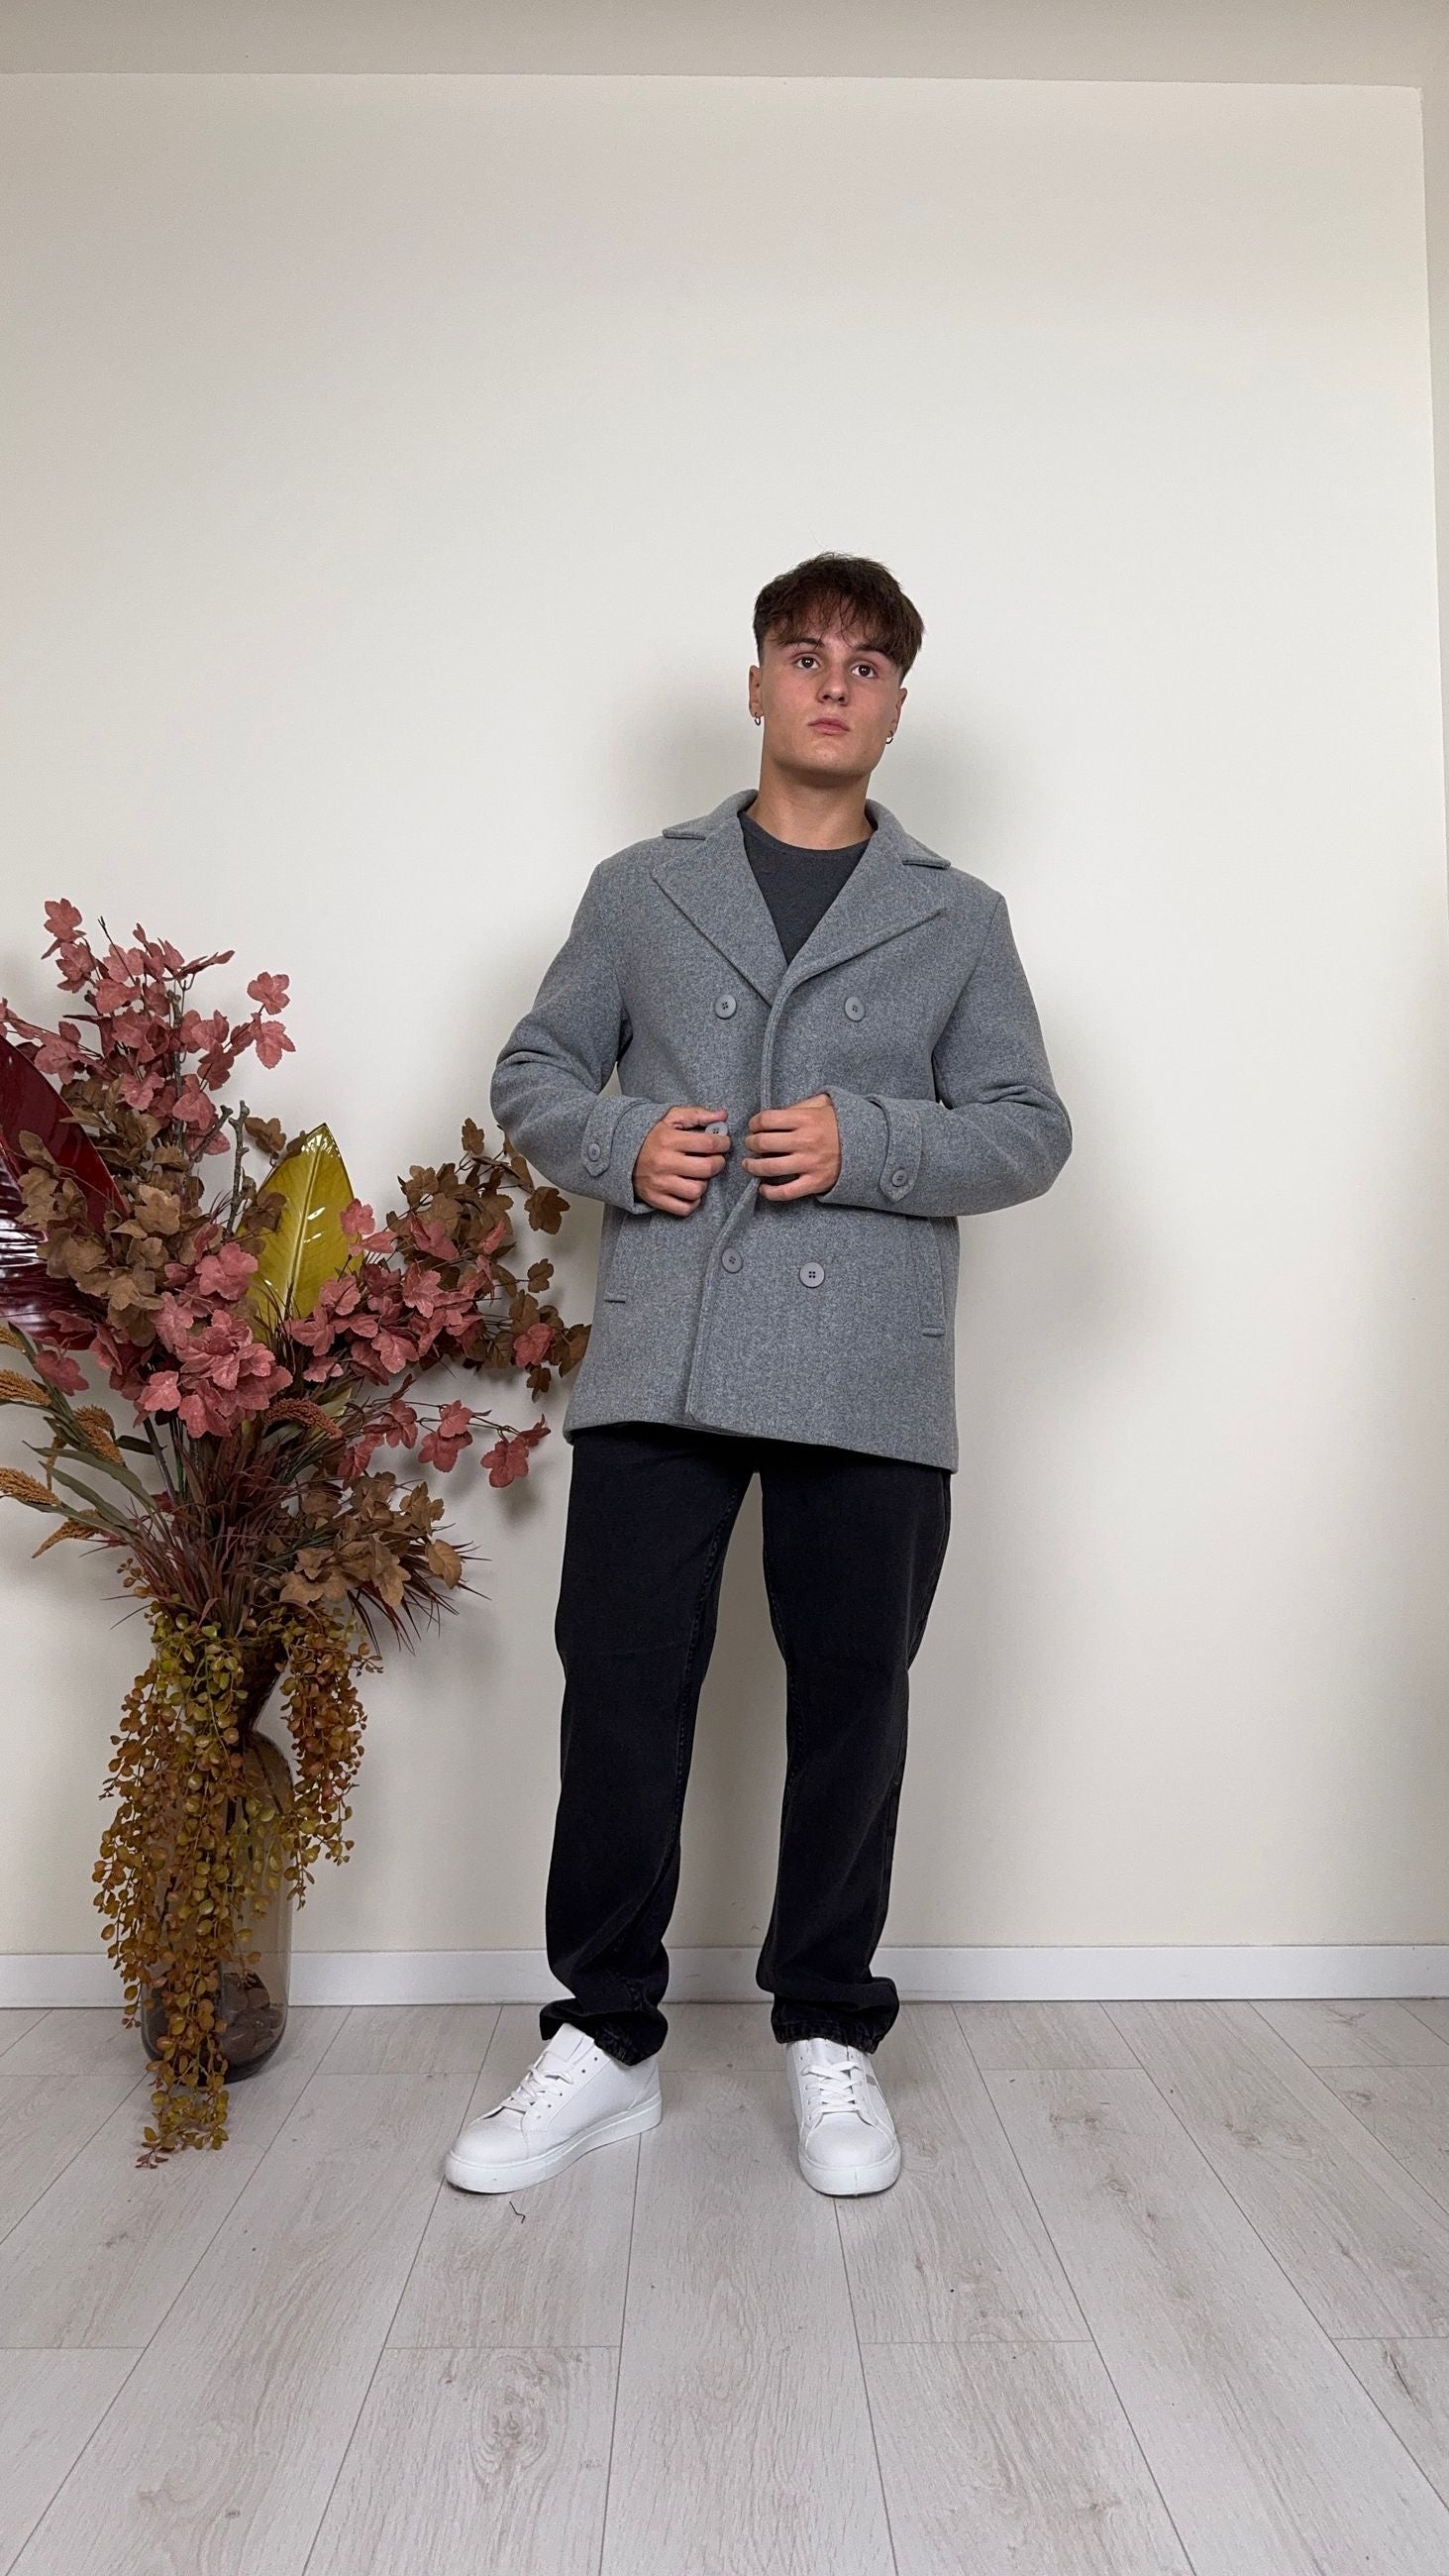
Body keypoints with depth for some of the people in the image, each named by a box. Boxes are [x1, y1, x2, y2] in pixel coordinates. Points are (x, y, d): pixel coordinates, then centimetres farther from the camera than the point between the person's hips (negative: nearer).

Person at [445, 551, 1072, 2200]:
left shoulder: (959, 919, 12)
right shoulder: (638, 890, 13)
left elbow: (1029, 1130, 8)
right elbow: (533, 1073, 15)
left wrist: (865, 1146, -10)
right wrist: (617, 1146, -6)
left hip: (870, 1379, 0)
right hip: (657, 1366, 1)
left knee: (850, 1703, 7)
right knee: (617, 1693, 3)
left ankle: (828, 2035, 28)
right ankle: (605, 2039, 22)